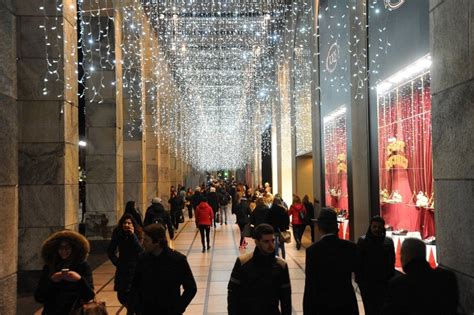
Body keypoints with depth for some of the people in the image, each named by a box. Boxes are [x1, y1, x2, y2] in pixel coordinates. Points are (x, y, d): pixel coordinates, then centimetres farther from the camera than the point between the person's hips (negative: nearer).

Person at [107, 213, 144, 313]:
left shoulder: (137, 234, -11)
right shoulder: (118, 234, -5)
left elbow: (140, 251, -25)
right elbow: (110, 251, 4)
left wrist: (133, 235, -28)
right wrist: (117, 263, -5)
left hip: (136, 269, -3)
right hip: (122, 270, 3)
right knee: (121, 296, 7)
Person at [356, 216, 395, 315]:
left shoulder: (388, 241, 2)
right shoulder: (362, 241, -3)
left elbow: (391, 262, 5)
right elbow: (358, 262, -3)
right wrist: (359, 280, -7)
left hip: (384, 282, 1)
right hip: (367, 282, -1)